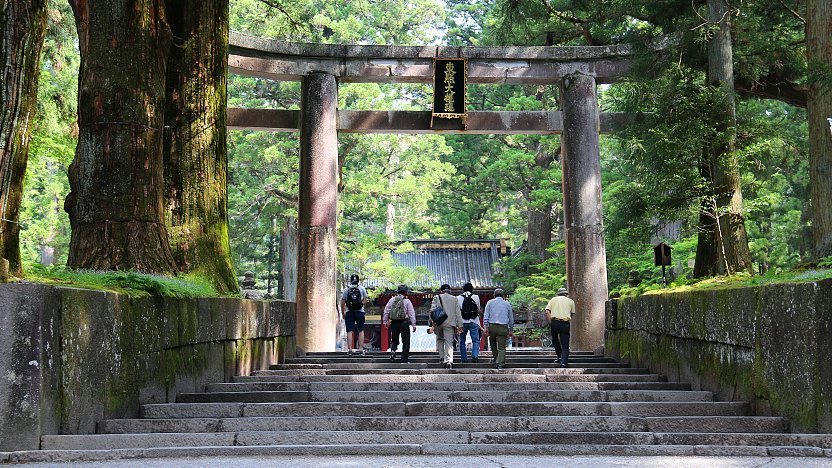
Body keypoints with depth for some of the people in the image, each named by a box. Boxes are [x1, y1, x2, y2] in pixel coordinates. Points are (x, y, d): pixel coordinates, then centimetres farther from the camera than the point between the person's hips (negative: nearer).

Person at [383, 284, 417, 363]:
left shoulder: (392, 300, 4)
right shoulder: (407, 301, -3)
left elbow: (386, 310, 8)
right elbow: (411, 314, -5)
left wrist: (385, 321, 17)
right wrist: (413, 325, -3)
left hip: (394, 322, 3)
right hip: (404, 323, -3)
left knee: (394, 340, 19)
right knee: (406, 342, 6)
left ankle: (393, 351, -8)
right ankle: (404, 359, 3)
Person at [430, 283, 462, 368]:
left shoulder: (436, 297, 5)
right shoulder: (454, 299, 8)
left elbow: (432, 310, -4)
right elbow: (458, 313, 7)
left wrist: (432, 321, -5)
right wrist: (459, 325, 8)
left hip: (439, 323, 0)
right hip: (450, 323, 0)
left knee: (440, 339, 21)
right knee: (449, 342, -3)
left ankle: (442, 357, 16)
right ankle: (448, 360, -17)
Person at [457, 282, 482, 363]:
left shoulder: (458, 298, 1)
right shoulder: (476, 297, 2)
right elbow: (478, 310, 7)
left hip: (463, 322, 0)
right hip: (474, 322, 0)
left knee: (462, 341, 9)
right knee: (475, 340, 2)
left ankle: (464, 358, 7)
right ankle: (475, 355, -15)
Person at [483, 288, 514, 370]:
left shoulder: (490, 302, 12)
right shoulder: (507, 304, 16)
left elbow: (486, 316, 2)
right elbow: (511, 319, 19)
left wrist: (486, 327, -1)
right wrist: (511, 331, 24)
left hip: (492, 326, 0)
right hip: (503, 327, 0)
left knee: (492, 341, 25)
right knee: (502, 347, -1)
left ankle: (496, 359, 25)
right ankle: (500, 363, -16)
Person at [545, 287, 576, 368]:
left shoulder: (553, 299, 17)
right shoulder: (571, 301, 18)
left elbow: (547, 312, 4)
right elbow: (572, 314, 15)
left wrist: (550, 323, 6)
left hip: (555, 322, 1)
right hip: (565, 324, -1)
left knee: (555, 340, 25)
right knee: (565, 346, 2)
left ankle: (560, 357, 22)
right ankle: (563, 362, -13)